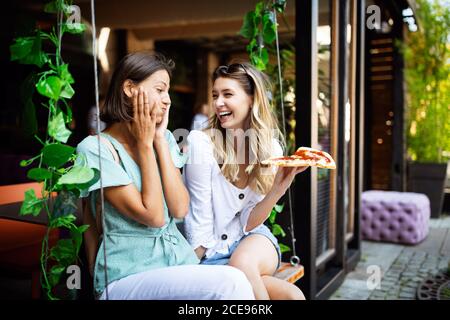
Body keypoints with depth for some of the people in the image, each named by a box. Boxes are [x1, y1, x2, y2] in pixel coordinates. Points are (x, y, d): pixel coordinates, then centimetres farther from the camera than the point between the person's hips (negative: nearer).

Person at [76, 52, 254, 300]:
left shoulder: (164, 138, 8)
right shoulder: (95, 148, -9)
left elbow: (180, 210, -5)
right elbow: (153, 217, -15)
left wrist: (160, 139, -5)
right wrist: (144, 143, -11)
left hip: (181, 261, 6)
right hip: (128, 277, -5)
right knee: (230, 283, -29)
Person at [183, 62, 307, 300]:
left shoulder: (271, 148, -6)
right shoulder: (200, 142, -16)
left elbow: (248, 224, -7)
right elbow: (200, 225, -11)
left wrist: (278, 188, -20)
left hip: (253, 243, 4)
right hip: (210, 254, -3)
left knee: (242, 265, -34)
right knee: (289, 295, -29)